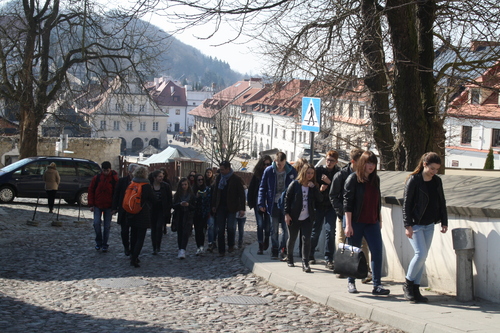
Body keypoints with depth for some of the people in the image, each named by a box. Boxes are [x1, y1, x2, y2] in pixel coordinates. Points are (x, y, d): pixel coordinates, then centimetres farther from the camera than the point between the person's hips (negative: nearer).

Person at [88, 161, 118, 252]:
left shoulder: (114, 179, -5)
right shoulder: (97, 178, -1)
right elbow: (91, 191, 4)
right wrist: (91, 205, -1)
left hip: (108, 207, -1)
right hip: (97, 205, 1)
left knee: (107, 226, 4)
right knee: (96, 223, -9)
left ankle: (104, 244, 16)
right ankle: (98, 242, 10)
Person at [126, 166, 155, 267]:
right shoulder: (146, 186, -13)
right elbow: (153, 199, -4)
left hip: (131, 214, 5)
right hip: (143, 214, -5)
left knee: (133, 236, 18)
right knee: (140, 237, -3)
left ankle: (133, 256, 26)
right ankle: (134, 258, -13)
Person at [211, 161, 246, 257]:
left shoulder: (236, 179, -5)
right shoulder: (219, 178, 10)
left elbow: (241, 194, -5)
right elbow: (215, 192, 17)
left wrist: (242, 208, -10)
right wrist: (214, 205, 11)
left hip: (231, 208, -4)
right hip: (220, 208, 4)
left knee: (230, 227, -14)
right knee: (220, 230, 1)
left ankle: (231, 245, 11)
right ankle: (221, 251, 6)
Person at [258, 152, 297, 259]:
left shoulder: (292, 171, -4)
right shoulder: (269, 171, -4)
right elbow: (262, 187, 4)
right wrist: (261, 203, -2)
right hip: (273, 204, 0)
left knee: (287, 228, 2)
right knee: (274, 229, 6)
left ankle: (284, 249, 17)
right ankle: (274, 250, 15)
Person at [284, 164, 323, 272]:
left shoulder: (313, 186, 6)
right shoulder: (295, 184, -3)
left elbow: (320, 199, -5)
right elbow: (287, 199, -3)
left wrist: (314, 187, -14)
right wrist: (287, 214, -9)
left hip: (308, 218, 1)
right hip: (294, 217, -1)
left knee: (306, 239, -8)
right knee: (292, 239, 12)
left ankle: (305, 263, -7)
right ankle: (289, 258, 33)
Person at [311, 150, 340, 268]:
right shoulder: (319, 170, 0)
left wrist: (329, 182, -19)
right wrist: (319, 189, -15)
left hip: (331, 206, -1)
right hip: (318, 205, 1)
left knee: (330, 231, -7)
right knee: (315, 231, 8)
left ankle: (328, 259, -3)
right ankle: (310, 255, 25)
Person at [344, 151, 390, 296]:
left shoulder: (375, 179, 10)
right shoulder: (353, 178, -7)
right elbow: (347, 202, -11)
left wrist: (379, 220, 19)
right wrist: (348, 224, -16)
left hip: (372, 223, 5)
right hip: (356, 222, -5)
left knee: (377, 252, -5)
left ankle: (377, 285, -3)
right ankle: (351, 282, 20)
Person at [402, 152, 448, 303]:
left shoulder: (437, 181, 6)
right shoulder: (413, 180, -12)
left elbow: (442, 203, 15)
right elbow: (406, 204, -12)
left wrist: (444, 222, 10)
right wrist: (408, 225, -17)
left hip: (429, 225, 6)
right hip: (415, 225, -6)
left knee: (423, 256, 6)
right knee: (421, 254, -16)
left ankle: (415, 290, 13)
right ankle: (408, 284, 3)